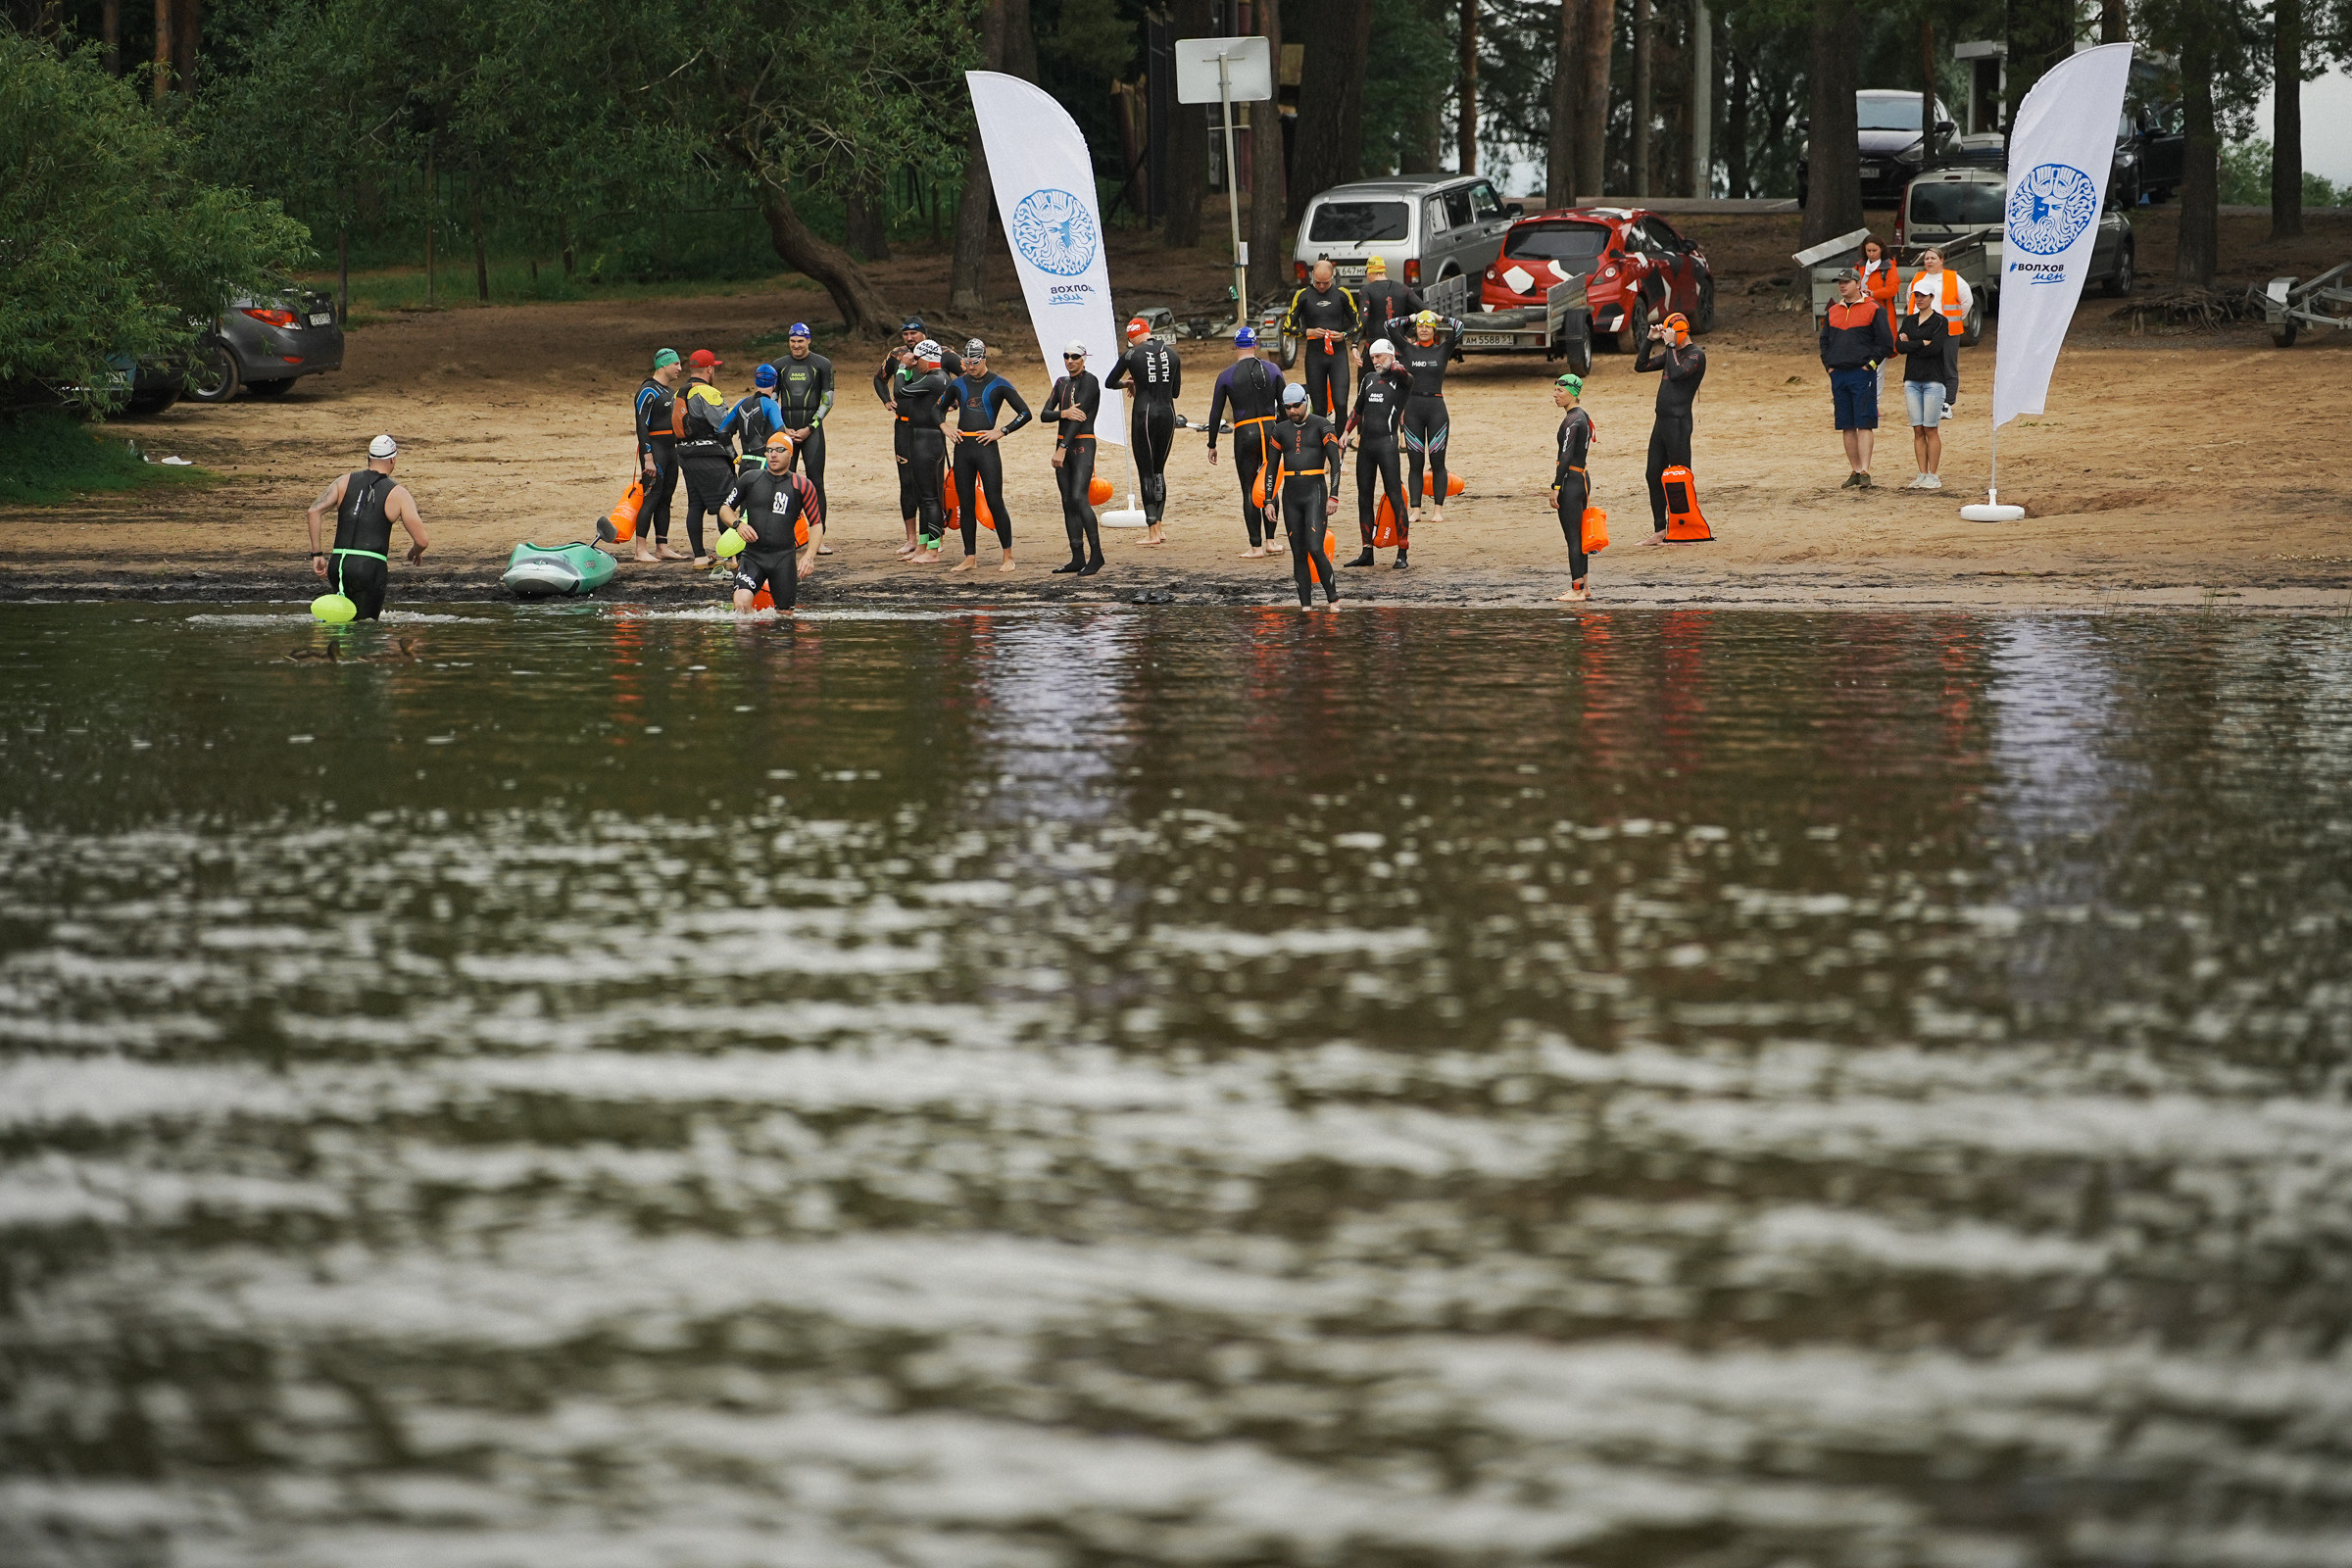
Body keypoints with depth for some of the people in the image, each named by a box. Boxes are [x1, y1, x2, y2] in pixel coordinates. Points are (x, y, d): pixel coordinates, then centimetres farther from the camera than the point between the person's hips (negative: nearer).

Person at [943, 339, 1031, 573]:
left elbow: (1025, 413, -1)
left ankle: (1008, 557, -1)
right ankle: (970, 558, 11)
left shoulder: (998, 385, 0)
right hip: (962, 448, 4)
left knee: (995, 502, -8)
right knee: (965, 504, 5)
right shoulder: (958, 384, 11)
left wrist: (1001, 432, -7)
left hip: (986, 448, -4)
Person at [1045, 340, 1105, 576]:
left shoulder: (1089, 381, -8)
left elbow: (1080, 416, -16)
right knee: (1067, 502, 5)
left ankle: (1096, 554, -15)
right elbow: (1045, 413, 7)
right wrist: (1064, 413, -16)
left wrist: (1062, 448, -20)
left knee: (1079, 498, -19)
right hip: (1063, 444, 8)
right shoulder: (1062, 383, 15)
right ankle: (1078, 558, 7)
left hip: (1082, 445, -8)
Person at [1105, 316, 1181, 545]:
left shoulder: (1132, 355, -5)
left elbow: (1109, 383, 6)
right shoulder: (1171, 354, 7)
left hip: (1145, 414, -4)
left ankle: (1152, 532, -4)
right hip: (1168, 414, 4)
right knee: (1159, 471, 16)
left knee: (1146, 473, 0)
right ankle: (1158, 526, 15)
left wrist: (1127, 383, 27)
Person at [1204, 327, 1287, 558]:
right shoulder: (1272, 371, 4)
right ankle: (1271, 540, 9)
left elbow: (1215, 413, 2)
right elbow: (1284, 406, 4)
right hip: (1270, 429, 2)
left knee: (1249, 491, 4)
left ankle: (1256, 546, 1)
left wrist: (1212, 446, 10)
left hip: (1245, 435, -2)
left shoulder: (1227, 376, 0)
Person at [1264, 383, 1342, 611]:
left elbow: (1335, 462, -7)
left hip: (1315, 492, -5)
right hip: (1290, 496, 5)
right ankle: (1306, 606, 7)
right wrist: (1269, 501, 7)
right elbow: (1271, 467, 14)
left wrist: (1333, 497, -14)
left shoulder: (1321, 426, -3)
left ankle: (1333, 599, -4)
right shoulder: (1280, 430, 11)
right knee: (1298, 554, 4)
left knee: (1315, 549, -16)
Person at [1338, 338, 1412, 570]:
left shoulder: (1402, 380, -1)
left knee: (1395, 497, -9)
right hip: (1365, 444, 7)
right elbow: (1358, 409, 24)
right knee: (1364, 498, 9)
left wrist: (1398, 369, -42)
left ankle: (1402, 553, -7)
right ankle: (1367, 552, 17)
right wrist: (1346, 432, 15)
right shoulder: (1369, 379, 17)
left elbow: (1405, 377, -26)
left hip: (1387, 444, -7)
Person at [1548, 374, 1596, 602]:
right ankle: (1582, 587, 21)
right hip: (1582, 478, 10)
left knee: (1573, 538, -7)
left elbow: (1566, 455, -21)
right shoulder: (1583, 416, 14)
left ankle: (1577, 591, -7)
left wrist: (1556, 487, -21)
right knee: (1579, 537, 15)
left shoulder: (1572, 420, -16)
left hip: (1571, 479, -10)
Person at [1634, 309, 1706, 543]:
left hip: (1679, 423, -9)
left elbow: (1676, 373, -24)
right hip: (1661, 421, 9)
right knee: (1654, 476, 10)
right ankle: (1660, 531, 17)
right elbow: (1641, 366, 21)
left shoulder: (1696, 355, -9)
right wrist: (1650, 340, 10)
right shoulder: (1671, 353, 17)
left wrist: (1670, 345, -16)